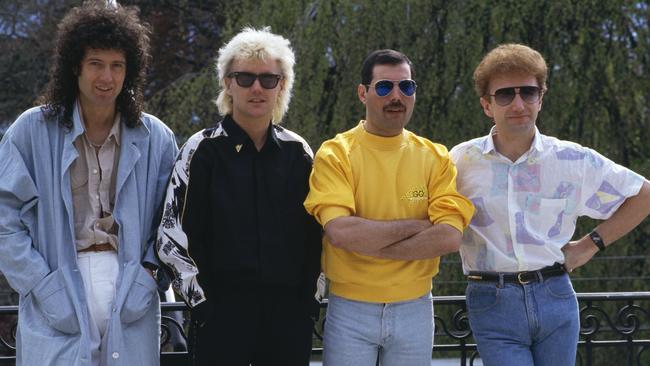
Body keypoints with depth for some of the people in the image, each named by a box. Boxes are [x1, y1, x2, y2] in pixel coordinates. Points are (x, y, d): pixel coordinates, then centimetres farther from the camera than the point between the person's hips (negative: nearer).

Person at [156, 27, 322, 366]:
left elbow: (313, 234, 13)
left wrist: (308, 297, 7)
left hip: (290, 314, 3)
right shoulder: (203, 150, 0)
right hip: (222, 312, -3)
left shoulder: (298, 152, 9)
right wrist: (204, 301, -6)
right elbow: (173, 235, -2)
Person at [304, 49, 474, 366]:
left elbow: (450, 238, -12)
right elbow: (340, 232, -21)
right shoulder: (335, 155, -6)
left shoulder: (435, 158, 2)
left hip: (415, 310, 2)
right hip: (350, 310, -2)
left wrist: (367, 243, -17)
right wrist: (417, 225, -13)